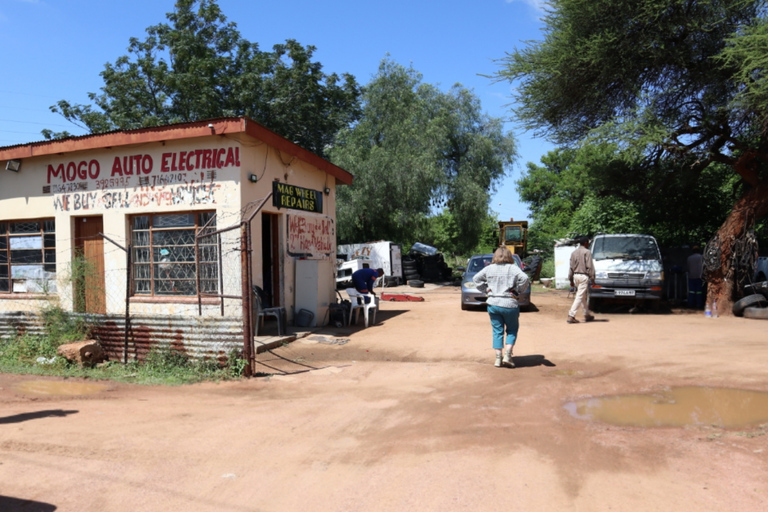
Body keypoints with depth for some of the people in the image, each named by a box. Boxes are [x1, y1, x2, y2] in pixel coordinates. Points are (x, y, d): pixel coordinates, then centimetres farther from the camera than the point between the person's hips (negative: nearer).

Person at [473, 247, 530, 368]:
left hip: (493, 304, 3)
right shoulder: (513, 268, -5)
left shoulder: (489, 268, 5)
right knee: (512, 330, 14)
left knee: (497, 331, 10)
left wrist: (486, 290, 9)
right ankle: (508, 355, 2)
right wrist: (517, 291, -7)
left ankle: (498, 358, 9)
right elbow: (524, 278, -18)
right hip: (509, 304, -2)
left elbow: (476, 278, 9)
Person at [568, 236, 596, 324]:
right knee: (580, 296, -7)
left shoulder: (573, 253, 12)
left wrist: (571, 279, 18)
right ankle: (571, 316, -14)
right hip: (584, 276, -8)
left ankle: (587, 315, 26)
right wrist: (592, 278, -6)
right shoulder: (587, 252, -9)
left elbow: (571, 267, 14)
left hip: (576, 276, 8)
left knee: (584, 296, 18)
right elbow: (590, 267, -12)